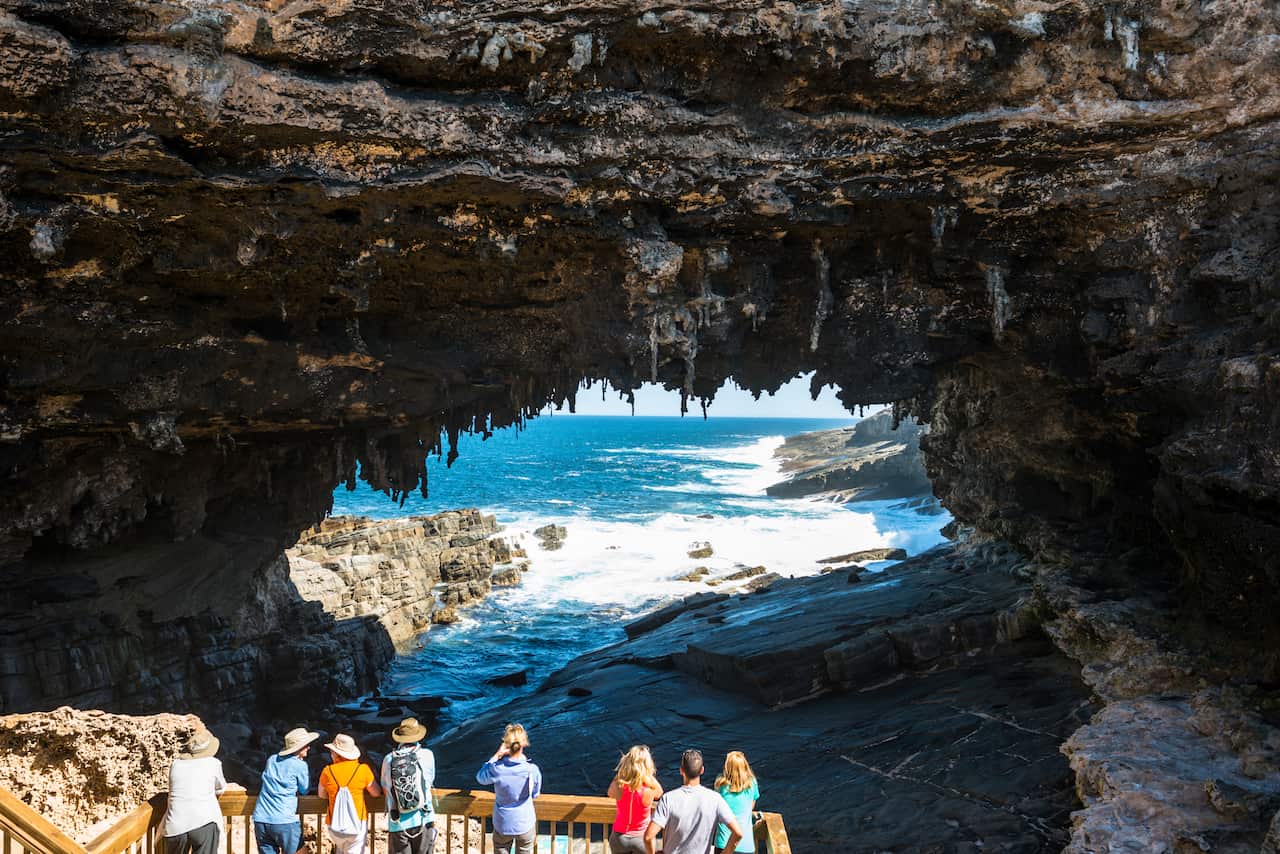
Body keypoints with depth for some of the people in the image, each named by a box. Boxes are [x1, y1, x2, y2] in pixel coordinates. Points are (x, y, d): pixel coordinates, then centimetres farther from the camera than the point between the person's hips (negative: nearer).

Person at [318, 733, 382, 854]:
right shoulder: (363, 770, -8)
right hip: (358, 823, -2)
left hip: (334, 825, 2)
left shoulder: (328, 771, -6)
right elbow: (376, 793, 3)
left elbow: (321, 794, 10)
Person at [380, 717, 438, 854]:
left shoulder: (388, 759, -3)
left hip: (398, 823, 1)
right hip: (423, 821, -1)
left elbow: (385, 787, 9)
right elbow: (430, 781, 8)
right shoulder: (427, 755, -5)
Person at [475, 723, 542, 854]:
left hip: (502, 826, 1)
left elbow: (480, 778, 3)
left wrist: (496, 755, -2)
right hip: (526, 825, -1)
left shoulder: (496, 769, -20)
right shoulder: (532, 770, -20)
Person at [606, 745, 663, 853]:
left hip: (619, 837, 2)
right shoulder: (650, 789, -29)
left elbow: (610, 793, 1)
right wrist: (649, 775, -7)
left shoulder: (618, 787, -25)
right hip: (641, 838, -2)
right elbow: (659, 794, -3)